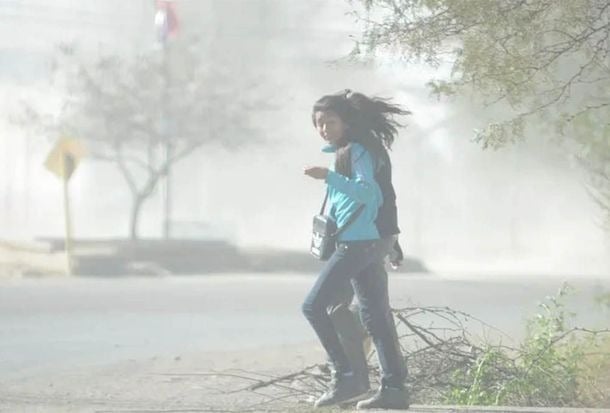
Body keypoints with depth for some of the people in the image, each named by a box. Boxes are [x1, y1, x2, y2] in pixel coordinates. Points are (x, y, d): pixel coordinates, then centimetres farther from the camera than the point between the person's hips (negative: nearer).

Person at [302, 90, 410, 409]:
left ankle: (346, 377, -10)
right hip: (369, 243, 10)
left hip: (358, 244, -10)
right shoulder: (343, 151, 17)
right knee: (375, 315, 8)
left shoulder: (357, 151, -12)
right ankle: (393, 388, 7)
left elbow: (366, 191, -26)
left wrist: (329, 177, -34)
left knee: (314, 306, -8)